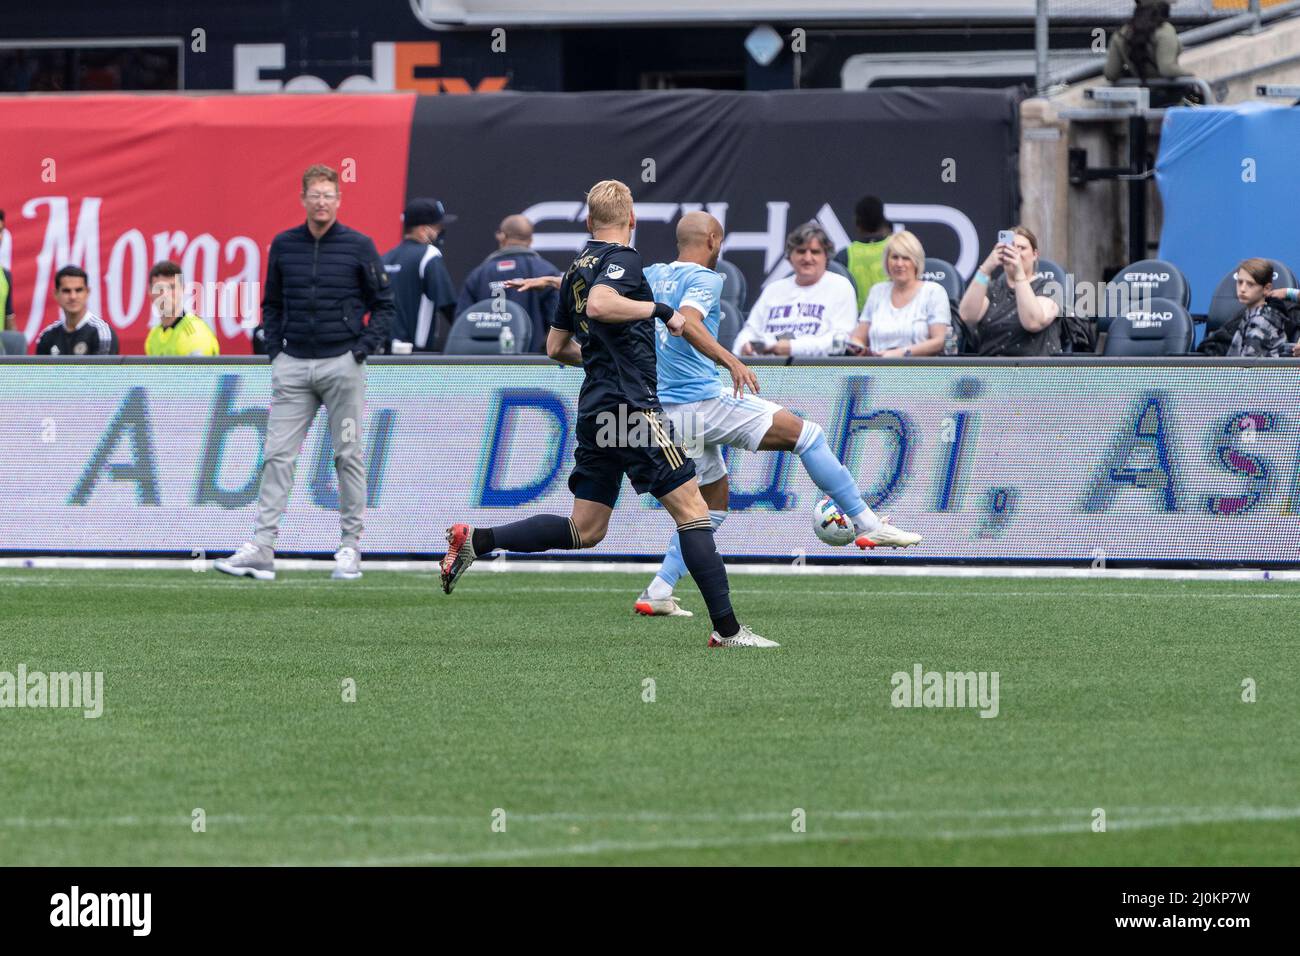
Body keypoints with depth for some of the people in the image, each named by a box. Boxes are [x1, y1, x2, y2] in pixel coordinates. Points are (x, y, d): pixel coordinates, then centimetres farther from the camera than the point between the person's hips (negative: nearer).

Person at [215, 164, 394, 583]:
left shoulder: (359, 246, -1)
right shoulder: (283, 245, 7)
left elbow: (383, 303, 5)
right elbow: (271, 303, 17)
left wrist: (364, 348, -5)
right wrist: (274, 348, 5)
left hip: (342, 364, -2)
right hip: (292, 366, 2)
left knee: (348, 456, 2)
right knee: (277, 455, -4)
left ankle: (350, 546, 8)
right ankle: (262, 548, -7)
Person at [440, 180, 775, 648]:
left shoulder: (576, 269, 17)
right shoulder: (623, 259, -8)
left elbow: (556, 346, 24)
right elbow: (600, 304, -30)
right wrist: (658, 309, -19)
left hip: (595, 411, 8)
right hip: (632, 407, -8)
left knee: (584, 531, 13)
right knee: (692, 510, -6)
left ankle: (474, 540, 7)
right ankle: (727, 629, -9)